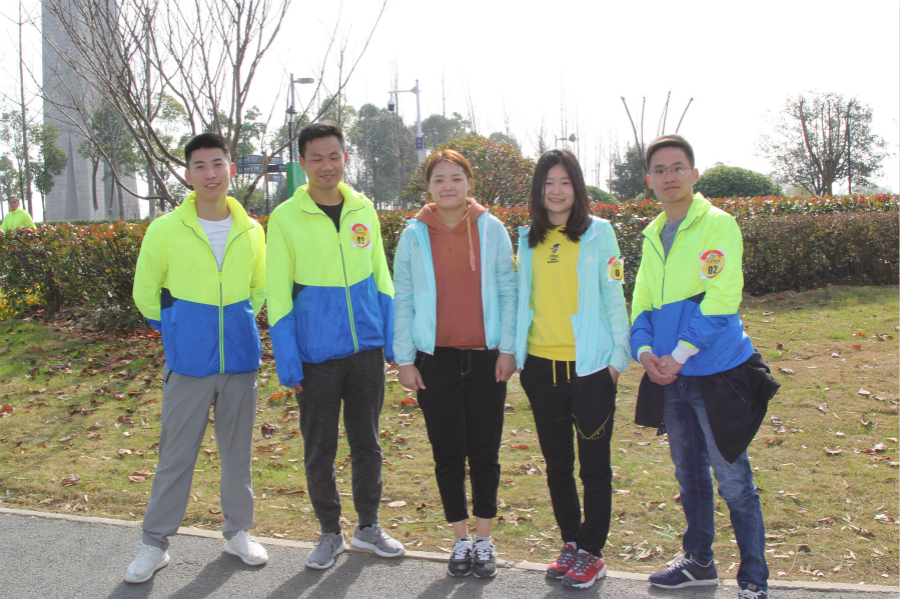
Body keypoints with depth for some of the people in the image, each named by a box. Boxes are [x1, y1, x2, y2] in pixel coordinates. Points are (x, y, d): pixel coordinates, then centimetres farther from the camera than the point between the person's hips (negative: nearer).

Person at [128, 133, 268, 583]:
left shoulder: (251, 232, 3)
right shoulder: (165, 230, -5)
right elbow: (145, 292, 7)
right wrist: (175, 332, 9)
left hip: (240, 357, 2)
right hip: (189, 361, -2)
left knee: (237, 450, 11)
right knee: (176, 454, 3)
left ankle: (237, 532, 28)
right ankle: (155, 543, 17)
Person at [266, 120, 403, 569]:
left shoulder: (363, 210, 5)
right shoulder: (285, 218, -5)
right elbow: (278, 296, -5)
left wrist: (393, 342, 8)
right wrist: (288, 364, -9)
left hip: (366, 349, 3)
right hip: (316, 356, -3)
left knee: (367, 443, 12)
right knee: (319, 450, 8)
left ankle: (368, 527, 28)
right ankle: (330, 533, 25)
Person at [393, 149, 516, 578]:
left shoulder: (491, 229, 2)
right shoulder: (414, 235, 3)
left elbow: (507, 292, 3)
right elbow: (402, 301, 4)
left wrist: (508, 349, -4)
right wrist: (405, 359, 0)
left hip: (486, 358, 0)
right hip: (435, 360, 1)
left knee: (484, 453, 5)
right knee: (448, 454, 7)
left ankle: (484, 539, 19)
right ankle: (460, 539, 21)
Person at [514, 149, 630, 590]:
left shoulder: (598, 232, -1)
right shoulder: (527, 239, 9)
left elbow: (613, 297, -1)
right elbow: (521, 298, 12)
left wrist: (618, 356, -4)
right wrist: (516, 352, 7)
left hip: (589, 366, -4)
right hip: (541, 366, 4)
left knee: (594, 462, 3)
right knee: (556, 461, 13)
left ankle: (592, 552, 14)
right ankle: (571, 542, 27)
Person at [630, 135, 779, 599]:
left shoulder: (718, 225, -9)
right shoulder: (652, 235, 12)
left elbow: (721, 299, -18)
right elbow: (643, 300, 13)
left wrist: (678, 355, -18)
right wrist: (645, 350, -5)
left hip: (716, 373, -7)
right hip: (669, 376, 7)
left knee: (733, 480, -1)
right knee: (689, 474, 18)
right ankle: (698, 562, 34)